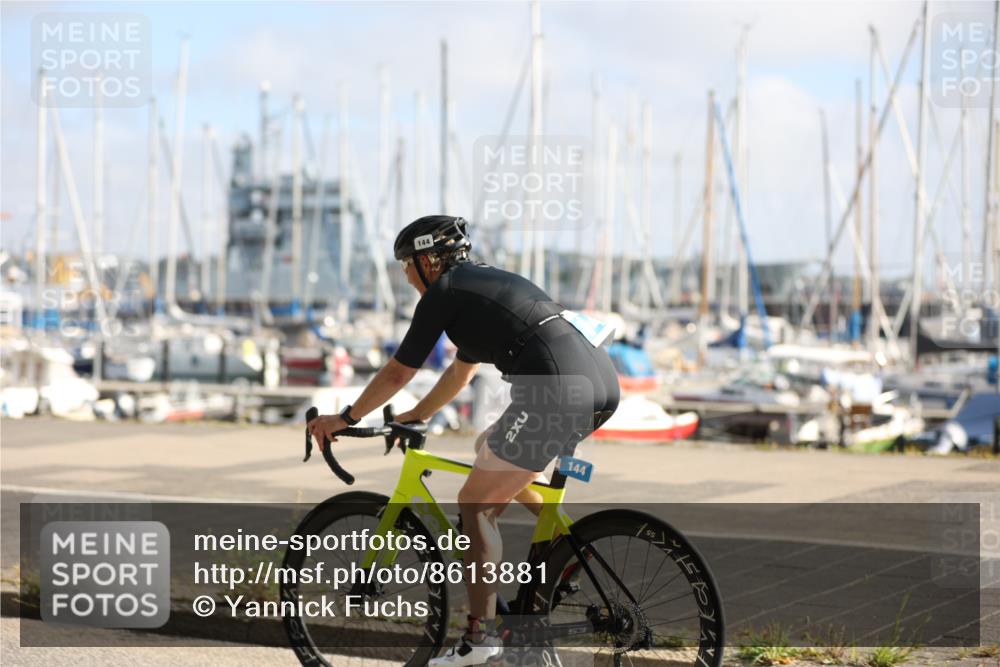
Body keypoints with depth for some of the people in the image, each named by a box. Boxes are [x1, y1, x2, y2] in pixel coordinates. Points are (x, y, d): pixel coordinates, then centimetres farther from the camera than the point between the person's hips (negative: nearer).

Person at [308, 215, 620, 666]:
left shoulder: (444, 292, 5)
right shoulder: (488, 282, 30)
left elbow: (397, 374, 11)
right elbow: (461, 371, 41)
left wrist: (345, 419, 23)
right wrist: (415, 417, 48)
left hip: (559, 390, -9)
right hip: (603, 382, 9)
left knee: (476, 503, 3)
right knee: (491, 450, 30)